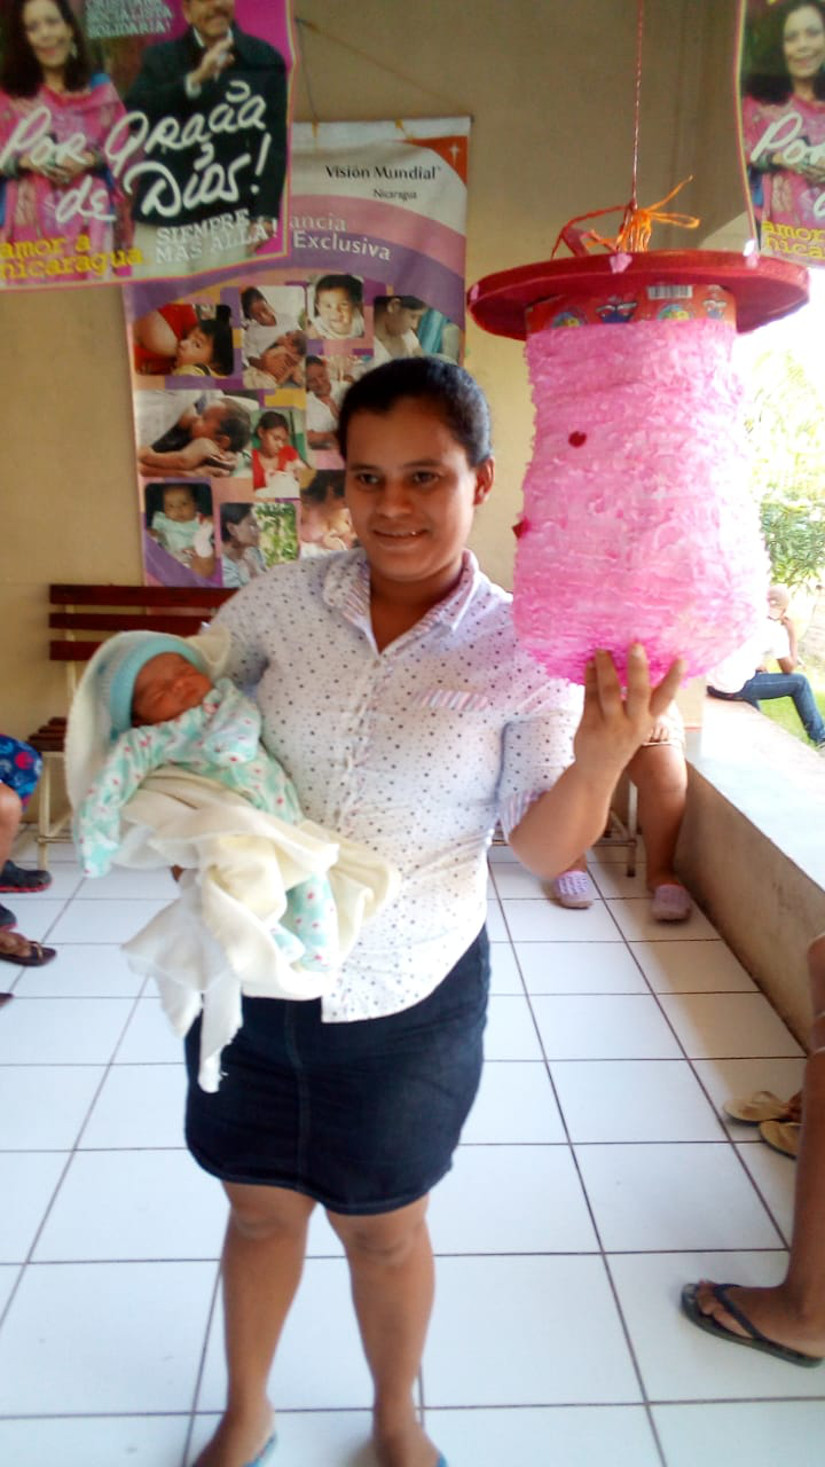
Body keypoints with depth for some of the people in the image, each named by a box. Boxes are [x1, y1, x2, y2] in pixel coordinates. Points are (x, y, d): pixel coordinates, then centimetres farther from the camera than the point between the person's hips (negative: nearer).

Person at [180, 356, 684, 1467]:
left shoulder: (524, 649, -12)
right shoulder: (282, 602, -9)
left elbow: (543, 847, -12)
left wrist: (601, 762, -31)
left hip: (409, 998, -1)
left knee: (384, 1226, 20)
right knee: (261, 1208, 22)